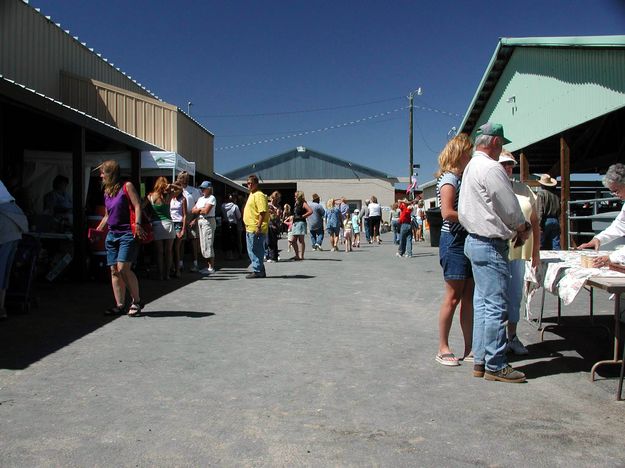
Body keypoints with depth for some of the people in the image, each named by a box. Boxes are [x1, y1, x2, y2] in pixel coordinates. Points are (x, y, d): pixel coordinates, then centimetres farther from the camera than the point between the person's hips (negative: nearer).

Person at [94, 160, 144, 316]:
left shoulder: (127, 186, -2)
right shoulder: (107, 192, 18)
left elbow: (137, 205, -11)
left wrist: (137, 224, -24)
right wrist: (98, 230, 17)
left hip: (127, 234, -7)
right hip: (112, 235, 8)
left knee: (123, 268, -17)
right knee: (114, 271, 3)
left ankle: (137, 301, -3)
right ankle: (120, 305, 8)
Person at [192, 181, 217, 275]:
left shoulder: (212, 198, -6)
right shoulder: (200, 199, 20)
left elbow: (206, 211, -18)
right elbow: (193, 210, 13)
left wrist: (198, 210, 0)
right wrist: (201, 209, -3)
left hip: (208, 221, -9)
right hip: (200, 221, 9)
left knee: (208, 245, -9)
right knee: (203, 245, 10)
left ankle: (211, 268, -5)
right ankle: (208, 266, 17)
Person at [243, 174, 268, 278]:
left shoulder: (259, 195, -13)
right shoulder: (251, 195, 18)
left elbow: (262, 212, -20)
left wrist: (258, 227, -25)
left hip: (256, 228, -11)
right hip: (250, 228, 11)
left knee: (256, 250, -5)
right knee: (252, 250, 14)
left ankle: (257, 271, 1)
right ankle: (260, 270, 22)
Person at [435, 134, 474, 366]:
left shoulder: (462, 178, 18)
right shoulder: (449, 179, -9)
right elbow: (447, 212, -20)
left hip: (467, 240, 9)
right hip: (454, 241, -9)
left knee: (469, 297, 9)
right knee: (453, 297, -4)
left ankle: (469, 348, 17)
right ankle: (443, 349, 7)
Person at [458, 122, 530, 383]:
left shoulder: (471, 167, 15)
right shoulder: (491, 168, -16)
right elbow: (510, 208, -15)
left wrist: (515, 229, 12)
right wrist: (523, 229, 6)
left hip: (475, 241, 11)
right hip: (491, 246, -11)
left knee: (483, 303, 14)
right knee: (496, 306, -4)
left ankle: (480, 360, 20)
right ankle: (495, 366, 3)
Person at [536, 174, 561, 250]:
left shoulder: (541, 193, -7)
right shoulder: (555, 194, 10)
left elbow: (540, 210, -13)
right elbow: (559, 211, 11)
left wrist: (539, 225, -14)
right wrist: (559, 224, 16)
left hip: (546, 221, -5)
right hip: (555, 221, 5)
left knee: (541, 245, 0)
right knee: (556, 245, 5)